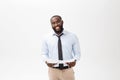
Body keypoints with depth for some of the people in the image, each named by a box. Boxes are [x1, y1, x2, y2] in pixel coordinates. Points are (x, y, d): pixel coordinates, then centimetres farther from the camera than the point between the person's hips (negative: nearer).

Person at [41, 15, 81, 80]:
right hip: (53, 71, 1)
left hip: (68, 71, 0)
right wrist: (46, 61, -14)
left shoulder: (72, 36, -1)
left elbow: (77, 53, 3)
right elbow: (44, 54, 7)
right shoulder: (46, 38, 1)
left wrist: (74, 60, -18)